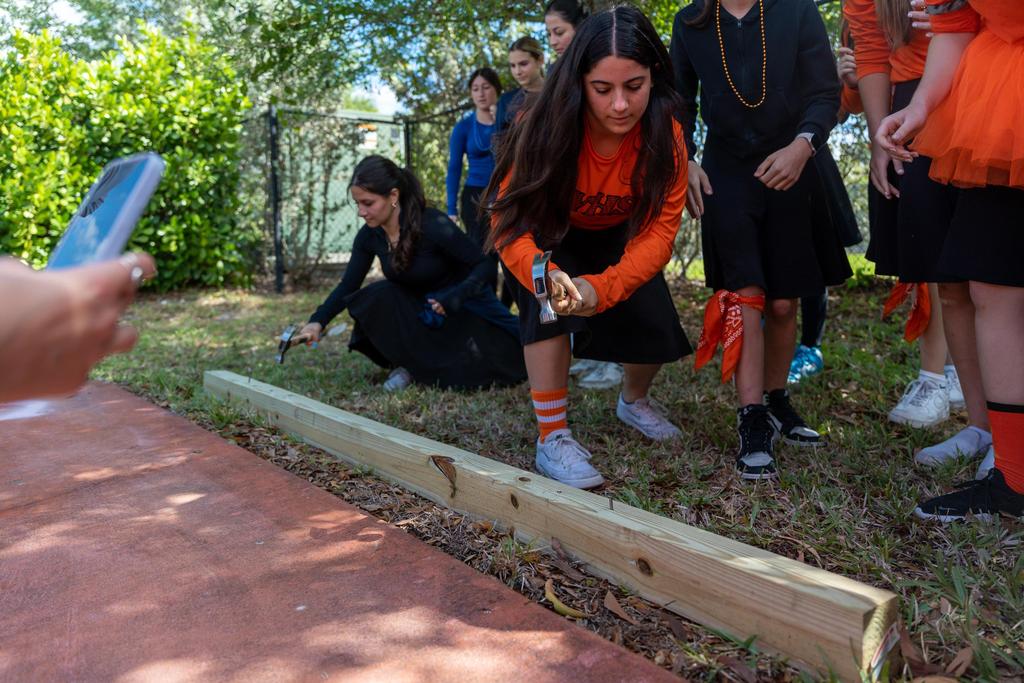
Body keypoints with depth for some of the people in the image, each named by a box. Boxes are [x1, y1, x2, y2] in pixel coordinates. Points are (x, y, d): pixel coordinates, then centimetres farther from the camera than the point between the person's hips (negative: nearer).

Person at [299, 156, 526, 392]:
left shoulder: (434, 226, -30)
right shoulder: (369, 236, -13)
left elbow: (482, 264, -21)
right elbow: (347, 286, -6)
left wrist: (453, 298, -37)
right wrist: (317, 322, -21)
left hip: (464, 305, -4)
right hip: (418, 308, 4)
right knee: (373, 299, -26)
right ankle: (410, 364, -5)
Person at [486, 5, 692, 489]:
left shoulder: (664, 135, -27)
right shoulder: (546, 127, -33)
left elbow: (658, 230, -32)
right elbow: (510, 222, -36)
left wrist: (602, 287, -50)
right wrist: (545, 274, -57)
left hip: (617, 236, 2)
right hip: (550, 236, -2)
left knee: (654, 329, -11)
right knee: (550, 302, -30)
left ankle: (634, 401, 24)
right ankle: (552, 439, -19)